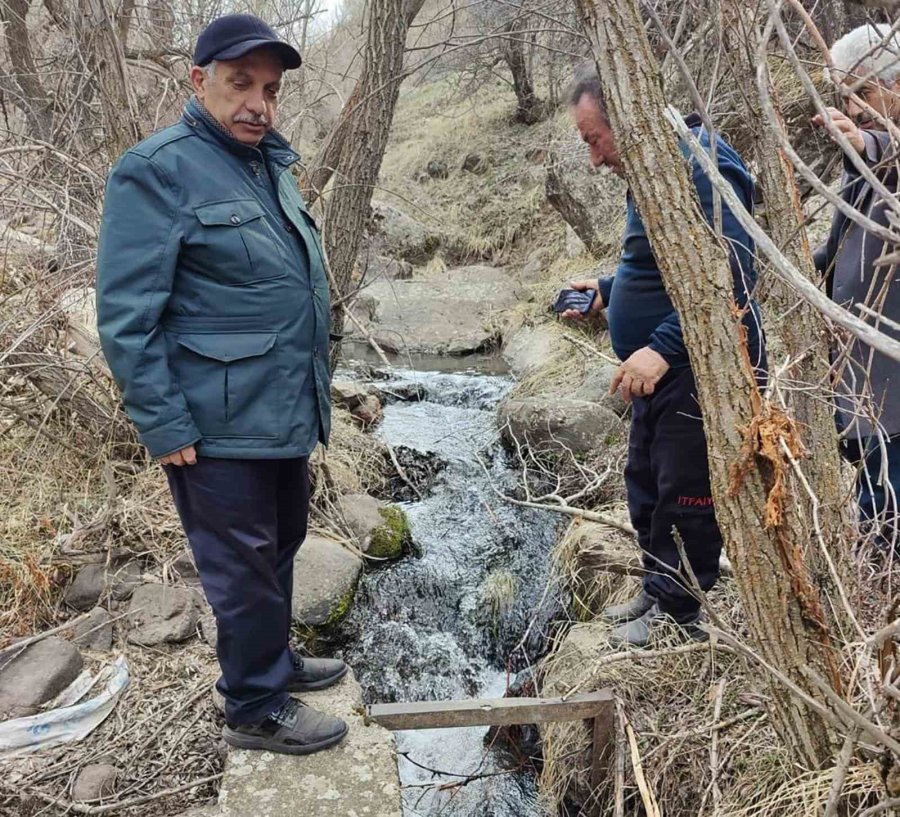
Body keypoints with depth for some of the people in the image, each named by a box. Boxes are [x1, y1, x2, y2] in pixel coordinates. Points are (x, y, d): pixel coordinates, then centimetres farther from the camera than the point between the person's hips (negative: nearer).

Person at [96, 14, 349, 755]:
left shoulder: (272, 165, 13)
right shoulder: (159, 170, -13)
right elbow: (126, 316, -16)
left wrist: (316, 390, 20)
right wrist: (164, 425, -17)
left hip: (287, 413, 8)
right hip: (221, 425, -8)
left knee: (280, 547, 21)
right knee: (244, 566, 5)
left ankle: (274, 661, 42)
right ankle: (255, 708, 24)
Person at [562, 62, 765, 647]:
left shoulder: (700, 167, -20)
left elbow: (731, 274, -29)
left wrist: (662, 346, -33)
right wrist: (608, 293, 11)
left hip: (703, 372, -10)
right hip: (661, 372, 11)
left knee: (684, 496, 2)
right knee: (646, 486, 19)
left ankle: (677, 615, 20)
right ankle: (658, 592, 35)